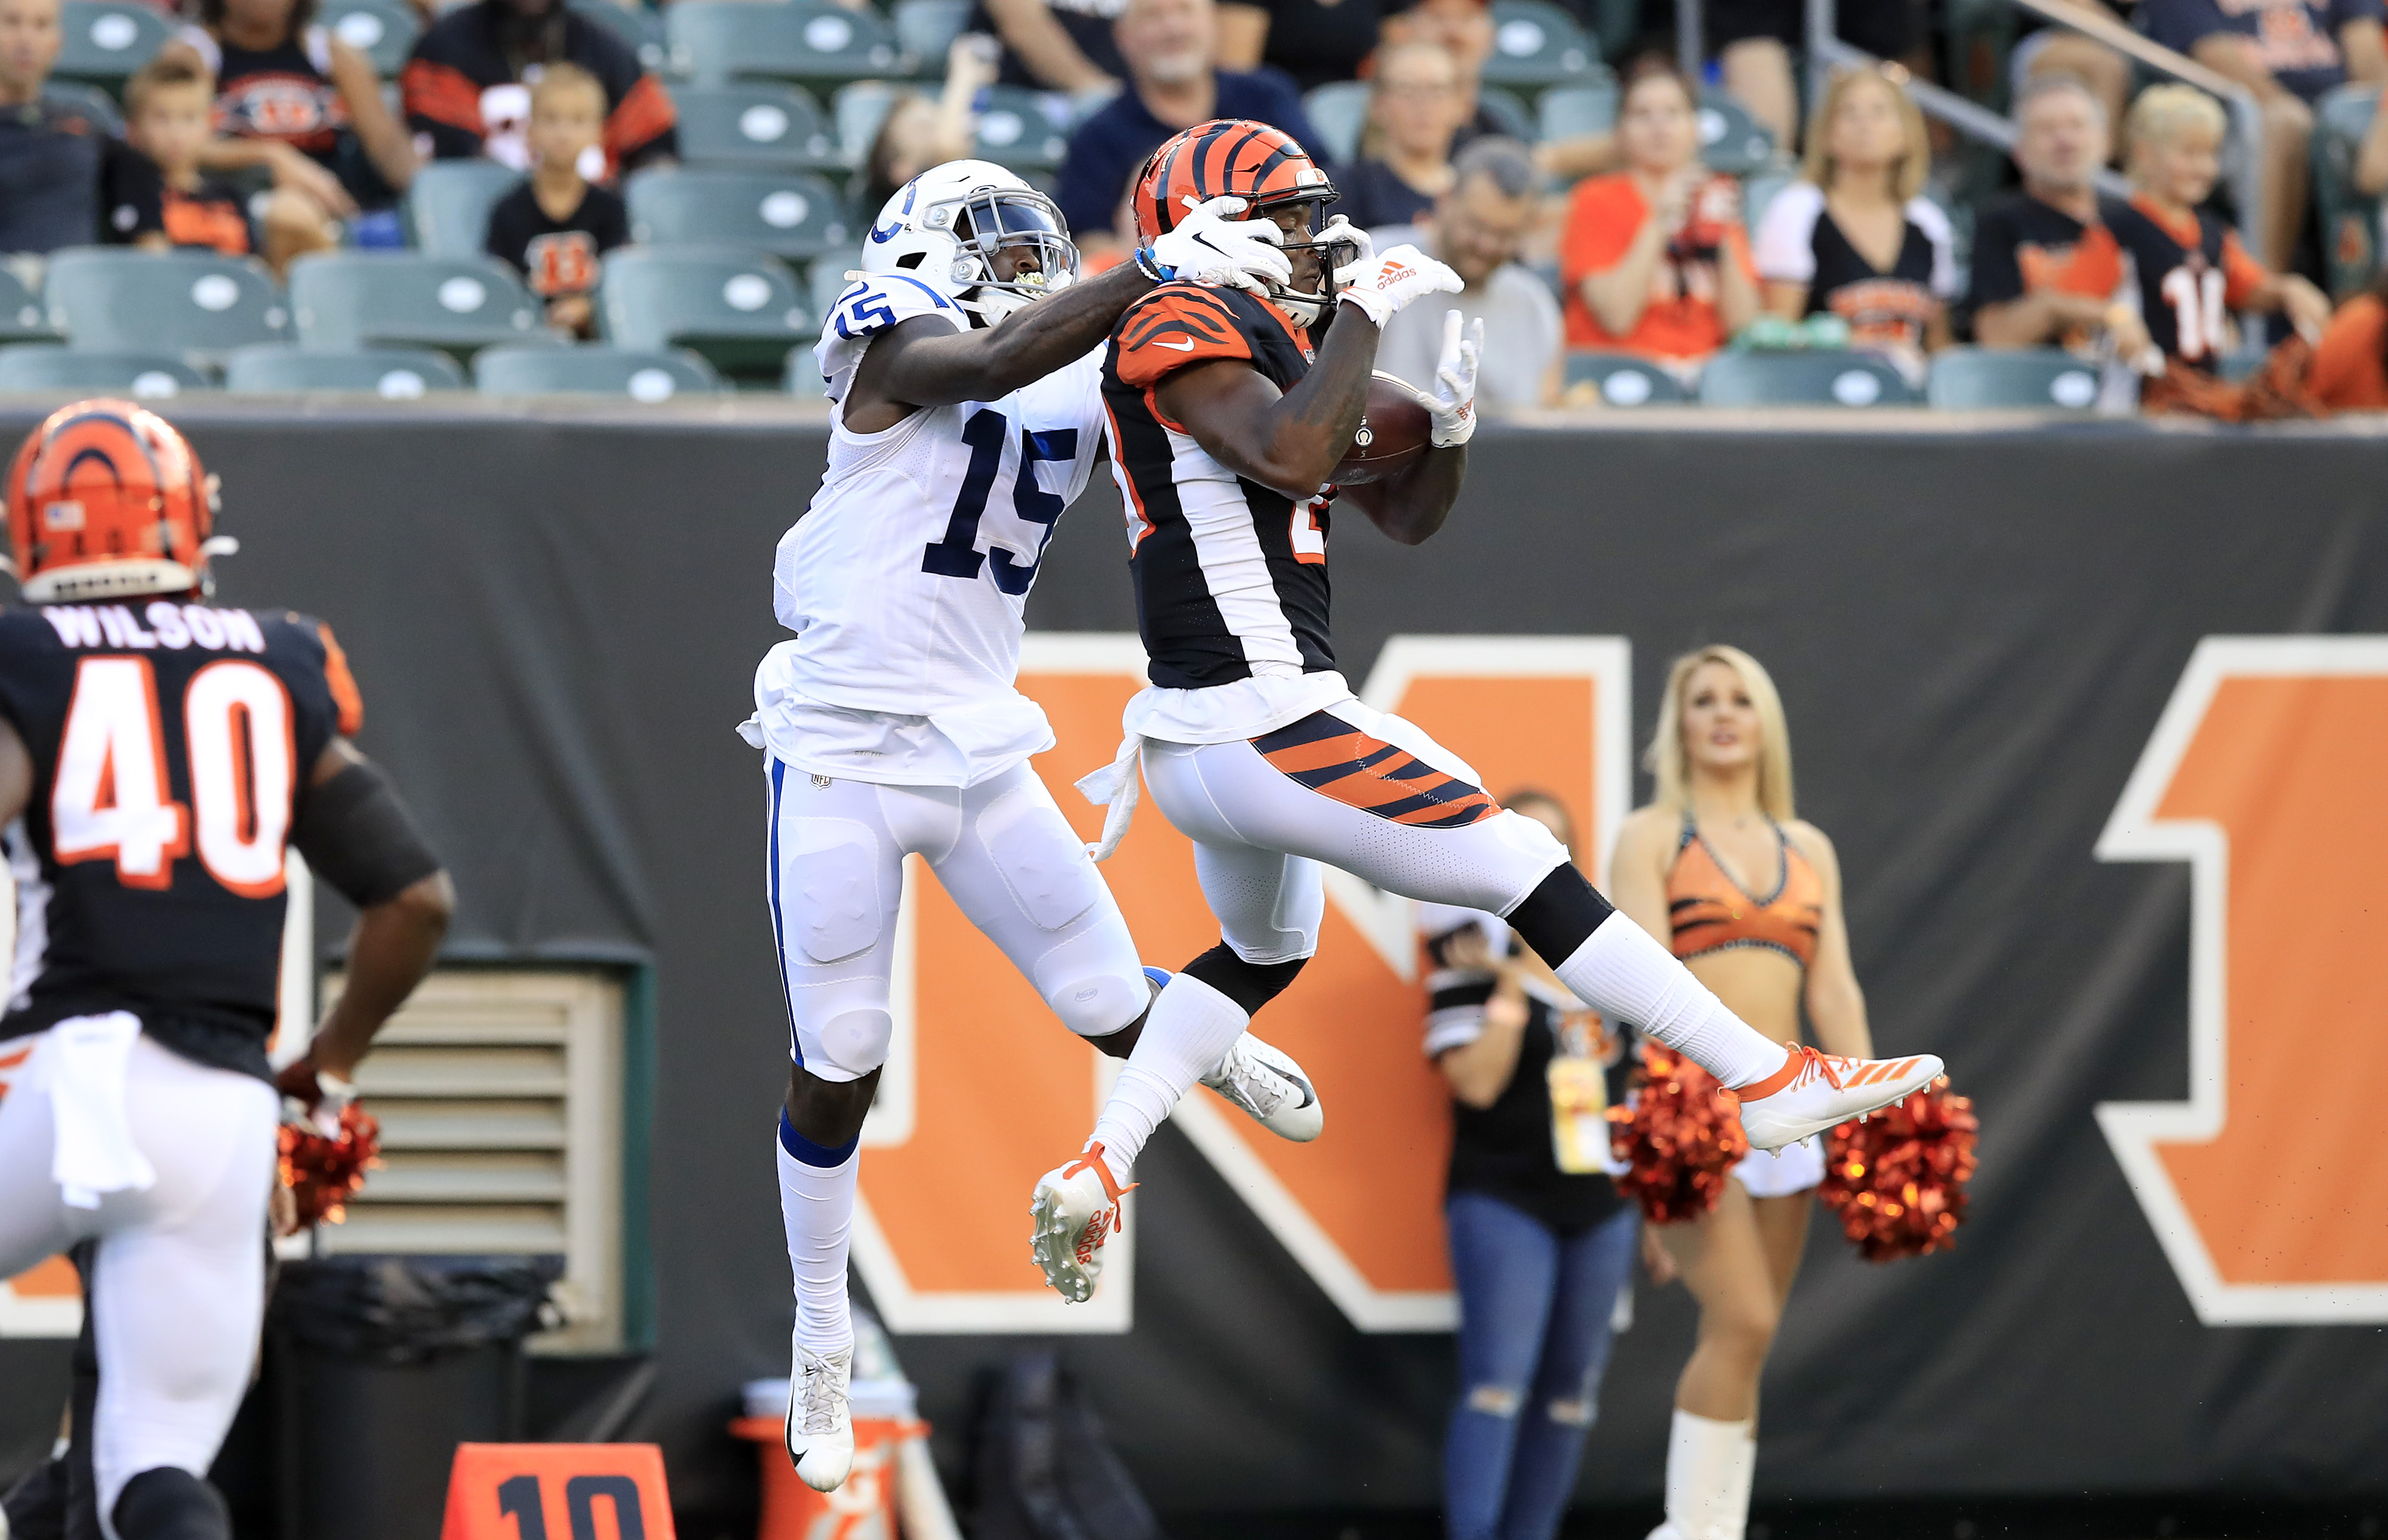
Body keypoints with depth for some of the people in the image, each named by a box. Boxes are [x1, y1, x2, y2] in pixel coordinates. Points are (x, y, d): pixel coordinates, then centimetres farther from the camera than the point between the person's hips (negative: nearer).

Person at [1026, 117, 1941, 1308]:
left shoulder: (1274, 341, 18)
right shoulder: (1180, 330, -11)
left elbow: (1405, 518, 20)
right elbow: (1289, 459, -30)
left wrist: (1449, 421, 1)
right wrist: (1364, 309, -21)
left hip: (1200, 742, 11)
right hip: (1261, 721, -11)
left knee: (1262, 953, 32)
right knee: (1524, 871, -7)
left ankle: (1094, 1173, 22)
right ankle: (1773, 1085, -5)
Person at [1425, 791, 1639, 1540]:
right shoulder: (1471, 967, -5)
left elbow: (1639, 1090, 19)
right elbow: (1476, 1082, -16)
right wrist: (1511, 987, -22)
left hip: (1601, 1205, 6)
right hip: (1504, 1203, -6)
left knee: (1568, 1398, 6)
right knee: (1498, 1386, -16)